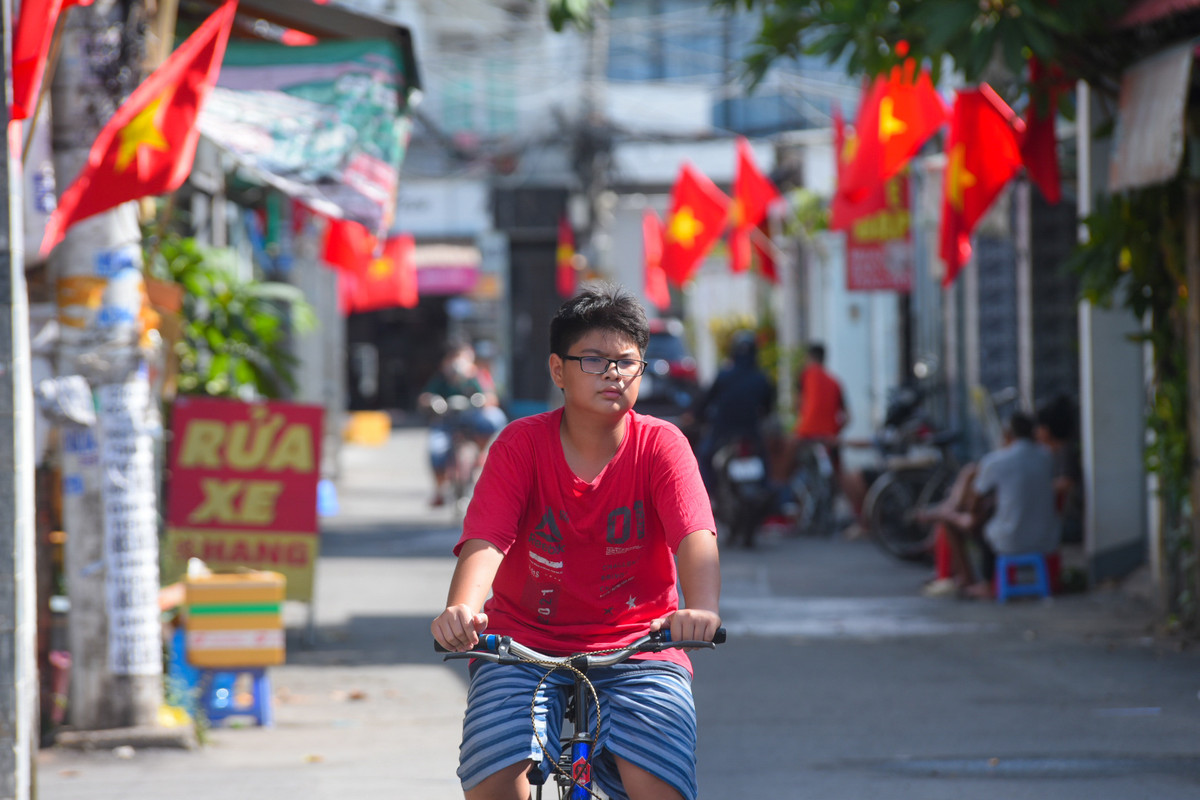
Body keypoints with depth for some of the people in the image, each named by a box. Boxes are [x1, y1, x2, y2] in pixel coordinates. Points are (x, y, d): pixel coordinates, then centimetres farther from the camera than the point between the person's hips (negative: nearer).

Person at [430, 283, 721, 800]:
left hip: (636, 648, 0)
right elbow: (484, 540, -18)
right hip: (524, 646, 0)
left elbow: (695, 537, -21)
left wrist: (702, 610, -43)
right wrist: (461, 610, -41)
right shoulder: (521, 444, -5)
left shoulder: (661, 445, -5)